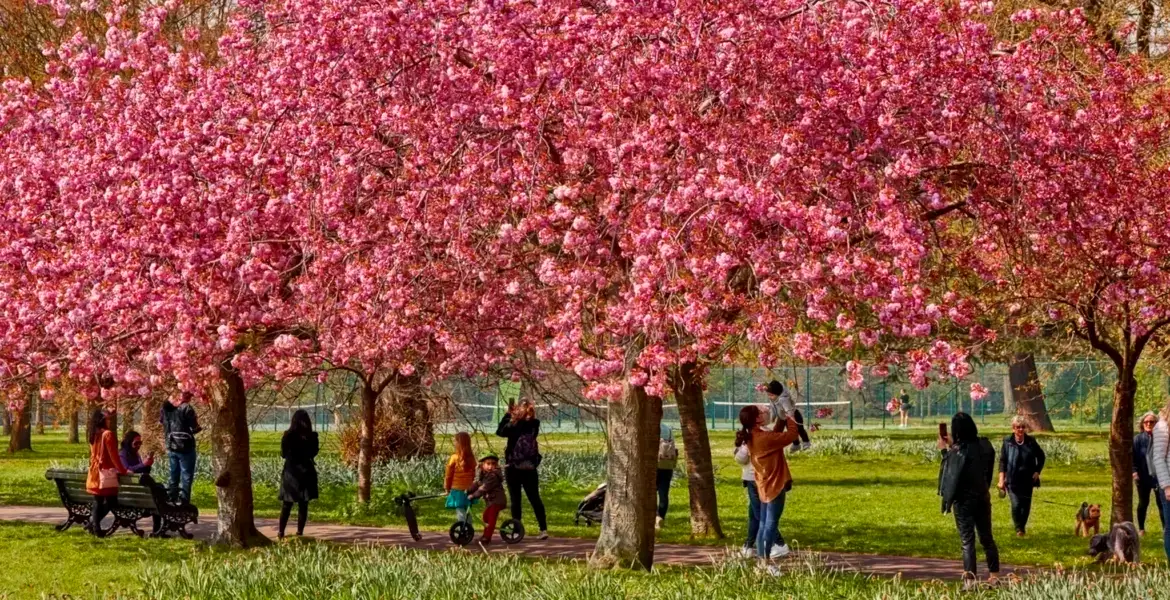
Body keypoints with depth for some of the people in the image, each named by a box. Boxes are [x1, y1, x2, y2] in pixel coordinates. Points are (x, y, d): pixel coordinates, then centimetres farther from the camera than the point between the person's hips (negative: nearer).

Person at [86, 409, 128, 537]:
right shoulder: (108, 434, -12)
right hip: (106, 472, -8)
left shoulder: (93, 435, 11)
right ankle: (94, 523, -10)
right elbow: (113, 455, -13)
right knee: (111, 501, -2)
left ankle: (95, 526, 5)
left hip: (94, 472, 8)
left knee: (98, 501, 11)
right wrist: (123, 470, -5)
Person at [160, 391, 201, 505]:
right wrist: (199, 427, 8)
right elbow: (194, 428, -13)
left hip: (171, 447, 6)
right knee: (186, 476, -2)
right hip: (185, 447, -6)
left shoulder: (167, 408, 6)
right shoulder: (187, 408, -12)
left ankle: (171, 500, 15)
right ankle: (183, 502, -8)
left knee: (174, 476, 15)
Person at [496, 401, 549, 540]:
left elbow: (500, 431, 2)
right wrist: (512, 416, 15)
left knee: (515, 499, 3)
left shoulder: (514, 426, -15)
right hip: (530, 467, 4)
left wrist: (508, 414, 7)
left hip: (513, 467, -4)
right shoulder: (534, 425, -1)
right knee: (535, 498, 8)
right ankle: (543, 529, 2)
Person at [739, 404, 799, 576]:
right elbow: (792, 435, -19)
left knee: (764, 525, 13)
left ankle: (761, 560, 17)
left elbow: (775, 435, 20)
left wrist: (782, 419, 12)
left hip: (765, 486, 9)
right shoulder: (764, 438, -23)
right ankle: (766, 563, -5)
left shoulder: (753, 437, 5)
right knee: (771, 524, -6)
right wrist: (790, 419, -2)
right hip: (774, 486, -9)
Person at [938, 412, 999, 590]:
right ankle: (994, 575, 20)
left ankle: (970, 580, -4)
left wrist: (945, 451, 1)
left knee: (967, 540, -1)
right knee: (986, 537, 16)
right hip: (983, 496, 6)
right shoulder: (983, 445, -1)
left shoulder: (958, 452, -21)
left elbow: (952, 475, -8)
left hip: (964, 500, -6)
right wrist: (952, 448, 14)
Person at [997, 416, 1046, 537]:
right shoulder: (1007, 442, -5)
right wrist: (1001, 479, -9)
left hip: (1027, 480, 3)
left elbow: (1041, 456, 14)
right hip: (1012, 480, -3)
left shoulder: (1031, 441, 0)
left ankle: (1023, 526, 29)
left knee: (1026, 505, 8)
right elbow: (1002, 461, -4)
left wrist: (1037, 471, 4)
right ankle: (1018, 528, 3)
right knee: (1016, 504, -14)